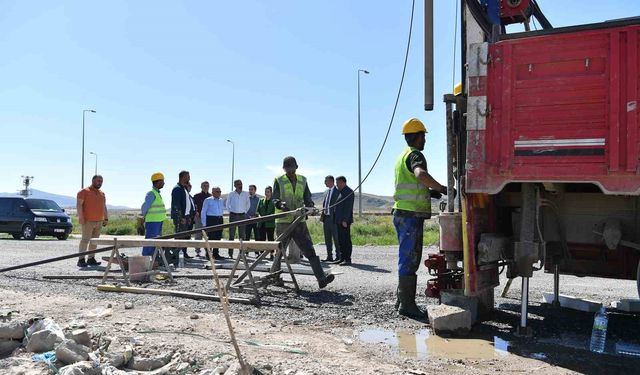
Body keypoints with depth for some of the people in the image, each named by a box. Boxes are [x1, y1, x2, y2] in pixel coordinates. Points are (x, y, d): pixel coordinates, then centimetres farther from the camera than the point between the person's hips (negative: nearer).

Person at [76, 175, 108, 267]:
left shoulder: (102, 194, 19)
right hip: (88, 221, -7)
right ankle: (81, 259, -8)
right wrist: (80, 217, -16)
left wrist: (106, 218, 17)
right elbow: (79, 204, -8)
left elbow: (104, 207, 23)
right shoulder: (84, 191, -2)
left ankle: (91, 258, 12)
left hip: (99, 221, 7)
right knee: (85, 240, -9)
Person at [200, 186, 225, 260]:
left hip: (219, 220, 6)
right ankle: (208, 254, 1)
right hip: (211, 220, -5)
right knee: (211, 237, -8)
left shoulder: (221, 201, 15)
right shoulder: (208, 200, -1)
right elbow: (203, 212, -2)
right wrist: (204, 224, -6)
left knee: (218, 237, 5)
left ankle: (216, 254, 13)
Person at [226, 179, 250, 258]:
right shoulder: (231, 194, 1)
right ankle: (230, 253, 3)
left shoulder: (246, 194, 4)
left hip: (242, 216, 1)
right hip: (233, 216, -1)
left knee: (242, 235, 2)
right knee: (231, 235, 0)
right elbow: (227, 204, 12)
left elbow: (248, 204, 17)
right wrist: (230, 212, 6)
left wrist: (245, 212, 9)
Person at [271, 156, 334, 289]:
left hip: (299, 222, 3)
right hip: (283, 222, -3)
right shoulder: (279, 181, 2)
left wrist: (310, 206, -9)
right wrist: (281, 204, -27)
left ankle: (321, 278, -12)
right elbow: (274, 199, -5)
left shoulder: (302, 180, 13)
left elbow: (307, 198, 13)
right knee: (280, 251, 8)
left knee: (309, 250, -6)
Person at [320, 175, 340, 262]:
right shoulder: (326, 192, 17)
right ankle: (329, 256, 19)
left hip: (334, 218, -8)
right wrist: (322, 215, 13)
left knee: (336, 238, -3)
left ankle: (338, 257, 4)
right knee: (327, 239, 11)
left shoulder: (337, 191, -9)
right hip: (326, 217, 8)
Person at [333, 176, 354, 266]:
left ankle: (347, 259, -6)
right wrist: (336, 219, 17)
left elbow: (348, 207, -18)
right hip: (339, 221, 10)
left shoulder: (348, 191, -10)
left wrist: (345, 220, -22)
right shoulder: (341, 192, 20)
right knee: (341, 240, 11)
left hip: (344, 221, -10)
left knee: (346, 240, -7)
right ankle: (343, 258, 17)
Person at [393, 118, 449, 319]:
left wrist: (429, 192, 22)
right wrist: (442, 188, -29)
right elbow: (421, 174, -34)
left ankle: (402, 299, 22)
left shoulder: (403, 155, 21)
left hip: (402, 212, 10)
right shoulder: (415, 155, -11)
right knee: (410, 259, -7)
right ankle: (407, 304, -4)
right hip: (411, 214, -10)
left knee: (407, 258, 15)